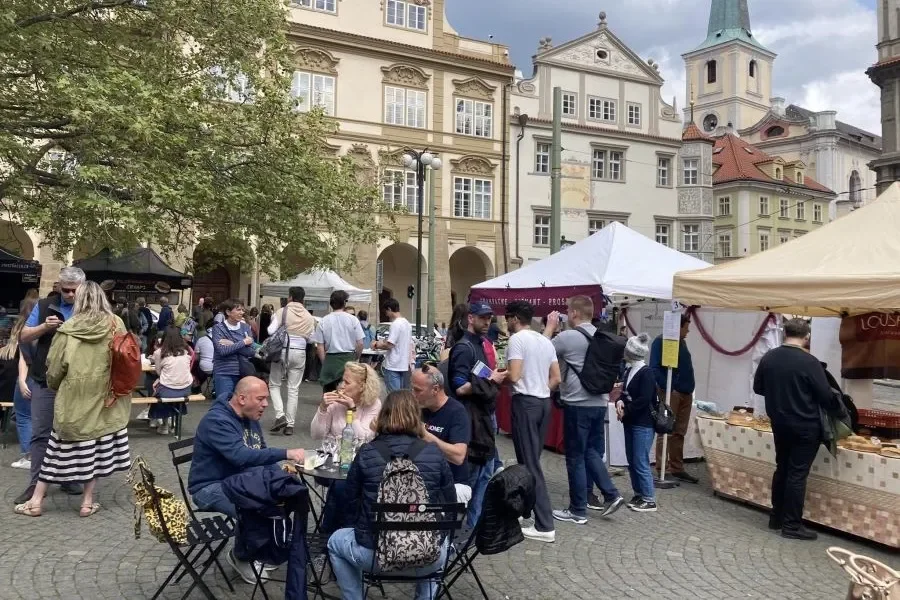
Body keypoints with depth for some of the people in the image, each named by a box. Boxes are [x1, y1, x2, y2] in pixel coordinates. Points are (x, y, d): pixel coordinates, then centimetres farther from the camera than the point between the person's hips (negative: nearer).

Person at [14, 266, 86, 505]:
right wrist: (44, 327, -13)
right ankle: (36, 483, 12)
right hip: (45, 381, 1)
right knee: (40, 433, 4)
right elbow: (23, 338, 4)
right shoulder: (44, 305, 3)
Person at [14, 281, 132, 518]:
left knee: (59, 450, 11)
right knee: (96, 450, 10)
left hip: (74, 399, -1)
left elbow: (54, 367, 0)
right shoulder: (116, 324, -6)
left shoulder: (69, 329, -8)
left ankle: (36, 501, 22)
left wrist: (53, 384, 21)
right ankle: (88, 502, 16)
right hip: (105, 399, 1)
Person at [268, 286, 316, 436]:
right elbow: (311, 337, 3)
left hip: (282, 351, -2)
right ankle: (290, 424, 8)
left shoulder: (282, 312, -6)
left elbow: (271, 331, -11)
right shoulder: (309, 316, 2)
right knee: (294, 389, 7)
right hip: (299, 353, 2)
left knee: (274, 385, 12)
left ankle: (280, 416, -5)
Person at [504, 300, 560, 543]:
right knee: (533, 459, 16)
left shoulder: (517, 339, -11)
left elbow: (514, 376, -19)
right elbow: (556, 378, 11)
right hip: (544, 402, 8)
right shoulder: (546, 341, 14)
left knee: (530, 463, -5)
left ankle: (545, 526, -4)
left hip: (525, 402, -8)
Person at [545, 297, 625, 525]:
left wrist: (550, 326, 7)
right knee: (592, 452, 21)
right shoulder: (604, 338, 8)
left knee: (575, 457, 3)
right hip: (599, 403, 7)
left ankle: (578, 511, 11)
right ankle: (611, 495, 13)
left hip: (577, 405, -7)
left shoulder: (567, 337, -15)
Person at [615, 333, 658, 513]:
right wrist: (619, 402, -8)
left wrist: (625, 410, -16)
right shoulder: (629, 370, 11)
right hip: (630, 423, 9)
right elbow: (625, 392, 13)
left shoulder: (646, 373, -15)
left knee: (641, 463, -5)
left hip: (644, 424, -9)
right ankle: (639, 495, 24)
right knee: (631, 461, 13)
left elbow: (644, 400, -22)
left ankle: (650, 500, 6)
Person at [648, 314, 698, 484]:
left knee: (679, 433, 10)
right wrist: (668, 388, -22)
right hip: (670, 392, -8)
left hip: (686, 393, 8)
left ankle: (677, 468, 16)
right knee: (667, 432, -5)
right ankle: (662, 470, 0)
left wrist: (689, 388, 12)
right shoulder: (661, 341, -9)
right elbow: (654, 368, -16)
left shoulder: (682, 342, 17)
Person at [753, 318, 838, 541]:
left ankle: (776, 518, 24)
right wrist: (838, 408, 7)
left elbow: (758, 387, 10)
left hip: (779, 423, 6)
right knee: (797, 473, 0)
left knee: (782, 469, 16)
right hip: (805, 426, -6)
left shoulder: (768, 357, 0)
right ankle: (792, 525, 6)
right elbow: (826, 396, -13)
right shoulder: (809, 362, -18)